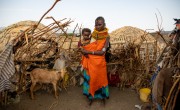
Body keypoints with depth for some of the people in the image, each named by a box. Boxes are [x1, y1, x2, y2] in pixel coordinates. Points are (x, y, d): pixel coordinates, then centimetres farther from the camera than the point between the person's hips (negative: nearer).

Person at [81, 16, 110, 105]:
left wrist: (89, 51, -20)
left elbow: (102, 52, -19)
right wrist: (85, 51, -14)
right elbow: (88, 46, 8)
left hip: (99, 62, -3)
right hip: (90, 61, 3)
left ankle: (102, 96, 33)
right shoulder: (93, 34, 0)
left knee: (100, 78, 12)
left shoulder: (106, 36, -11)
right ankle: (91, 96, 31)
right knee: (91, 79, 12)